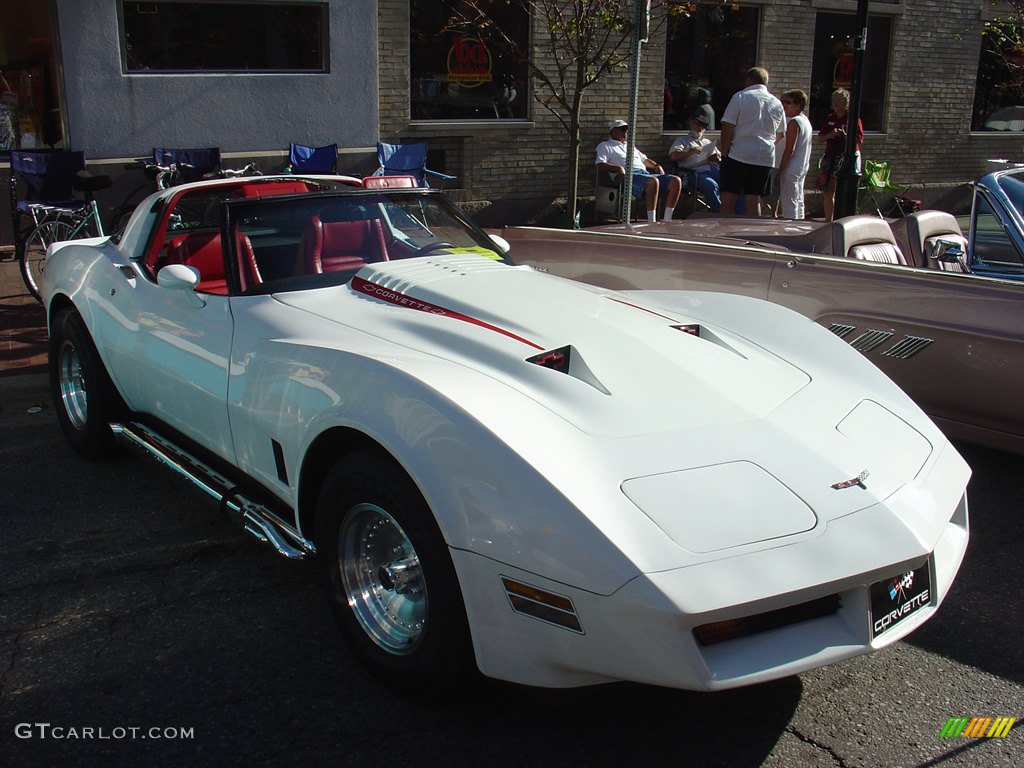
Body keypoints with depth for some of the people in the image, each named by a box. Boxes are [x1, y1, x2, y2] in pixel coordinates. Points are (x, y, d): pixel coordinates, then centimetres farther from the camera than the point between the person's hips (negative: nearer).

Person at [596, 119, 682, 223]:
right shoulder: (605, 146, 17)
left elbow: (644, 159, 41)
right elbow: (600, 164, 0)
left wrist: (656, 166, 19)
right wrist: (618, 168, -18)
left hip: (646, 173, 7)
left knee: (676, 180, -15)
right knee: (653, 181, -39)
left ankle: (667, 221, -18)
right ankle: (651, 222, -39)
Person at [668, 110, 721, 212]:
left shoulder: (708, 142, 37)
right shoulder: (682, 140, 23)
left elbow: (720, 156, 31)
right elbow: (673, 156, 5)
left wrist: (717, 157, 7)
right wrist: (691, 151, -7)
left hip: (712, 169, 4)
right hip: (696, 172, -4)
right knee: (712, 185, -37)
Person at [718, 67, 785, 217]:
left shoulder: (740, 97, -4)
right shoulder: (777, 103, 11)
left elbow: (727, 127, -9)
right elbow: (779, 135, 17)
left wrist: (724, 152, -3)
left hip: (738, 155, -4)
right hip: (766, 158, 4)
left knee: (728, 200, 0)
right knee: (754, 201, 7)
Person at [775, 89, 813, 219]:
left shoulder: (793, 122, -14)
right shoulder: (806, 120, 13)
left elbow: (789, 149, -18)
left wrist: (779, 172, -16)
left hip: (791, 169, -10)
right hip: (803, 169, 10)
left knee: (788, 206, -8)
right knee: (798, 202, 15)